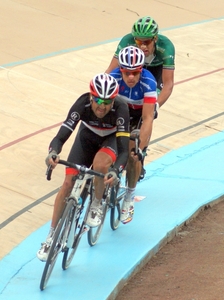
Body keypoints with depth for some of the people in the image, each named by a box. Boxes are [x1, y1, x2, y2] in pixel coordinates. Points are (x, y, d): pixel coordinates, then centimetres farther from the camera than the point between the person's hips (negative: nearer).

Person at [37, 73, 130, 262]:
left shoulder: (120, 108, -38)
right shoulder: (83, 103, -34)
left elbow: (124, 150, -41)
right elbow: (61, 136, -38)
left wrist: (115, 171, -60)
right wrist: (53, 152, -60)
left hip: (112, 139, -2)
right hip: (88, 136, 2)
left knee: (100, 164, -36)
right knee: (68, 183, -10)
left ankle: (97, 205, -6)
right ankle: (52, 236, 4)